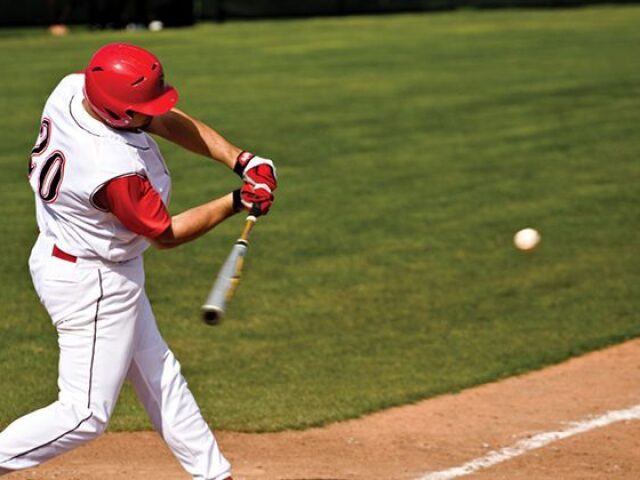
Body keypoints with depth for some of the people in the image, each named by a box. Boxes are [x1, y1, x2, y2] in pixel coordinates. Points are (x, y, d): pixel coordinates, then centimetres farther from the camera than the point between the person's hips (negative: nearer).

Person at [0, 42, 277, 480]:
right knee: (88, 413, 0)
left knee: (158, 374, 21)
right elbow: (166, 234, -19)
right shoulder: (114, 170, -37)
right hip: (92, 284, -10)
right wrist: (236, 203, -11)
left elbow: (172, 123, -4)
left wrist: (242, 161, -12)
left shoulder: (74, 87, -15)